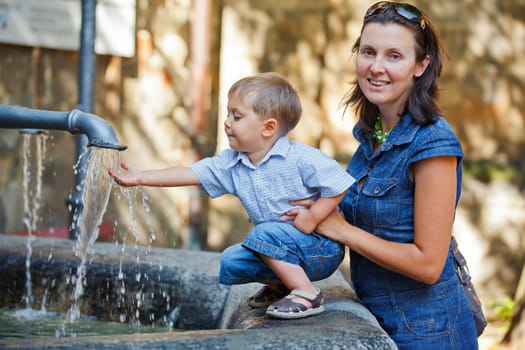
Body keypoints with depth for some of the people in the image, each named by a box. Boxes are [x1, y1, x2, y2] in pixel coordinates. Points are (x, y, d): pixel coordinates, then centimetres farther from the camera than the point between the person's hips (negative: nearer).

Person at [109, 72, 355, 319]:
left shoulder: (301, 158, -19)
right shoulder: (230, 164, 0)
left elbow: (339, 186, -19)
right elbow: (190, 173, -3)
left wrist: (311, 220, -23)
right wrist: (140, 178, -10)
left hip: (323, 248, -7)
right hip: (283, 249, 7)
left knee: (265, 233, -28)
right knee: (230, 262, 2)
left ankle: (306, 294, -19)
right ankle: (280, 285, 20)